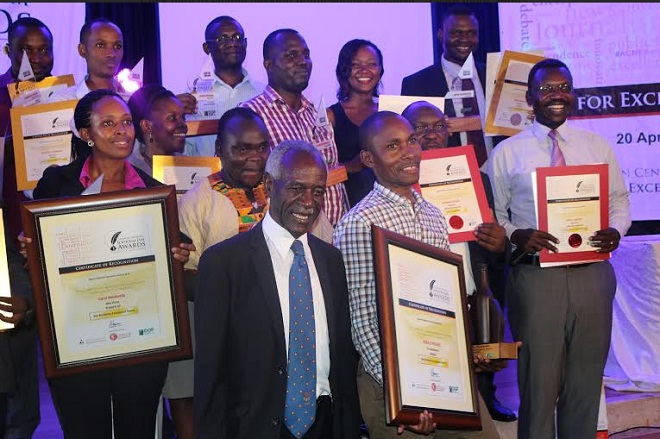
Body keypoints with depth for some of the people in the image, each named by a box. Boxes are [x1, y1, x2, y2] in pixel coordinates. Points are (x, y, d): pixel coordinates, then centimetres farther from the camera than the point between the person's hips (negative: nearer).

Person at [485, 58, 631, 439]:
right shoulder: (507, 153, 3)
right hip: (536, 276, -3)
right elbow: (493, 215, 4)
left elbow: (619, 200, 14)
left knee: (587, 380, 11)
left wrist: (616, 229, -7)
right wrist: (516, 236, -16)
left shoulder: (598, 146, 11)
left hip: (592, 274, 3)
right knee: (539, 382, 3)